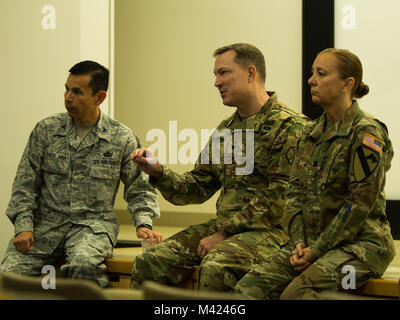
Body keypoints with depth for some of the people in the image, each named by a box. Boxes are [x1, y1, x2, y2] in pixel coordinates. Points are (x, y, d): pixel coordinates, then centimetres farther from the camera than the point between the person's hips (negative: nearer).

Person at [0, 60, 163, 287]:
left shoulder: (123, 139, 3)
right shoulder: (46, 130, 6)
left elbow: (140, 189, 10)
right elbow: (25, 184, 7)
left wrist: (144, 224, -9)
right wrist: (24, 227, -7)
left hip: (93, 223, -2)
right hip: (45, 224, 2)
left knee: (84, 264, -36)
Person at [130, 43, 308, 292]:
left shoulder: (290, 125, -7)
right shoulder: (225, 130, 19)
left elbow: (281, 196, -15)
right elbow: (199, 187, 20)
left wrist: (224, 233, -15)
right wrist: (158, 171, 1)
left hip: (268, 230, -7)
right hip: (222, 227, 7)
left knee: (216, 267, -35)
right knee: (149, 262, -10)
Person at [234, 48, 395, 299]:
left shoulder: (367, 133, -9)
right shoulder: (312, 133, 15)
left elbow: (360, 203, -14)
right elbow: (295, 191, 13)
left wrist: (318, 250, -15)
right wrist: (298, 241, -3)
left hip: (361, 242, -7)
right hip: (313, 241, 7)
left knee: (297, 293, -32)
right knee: (249, 287, -17)